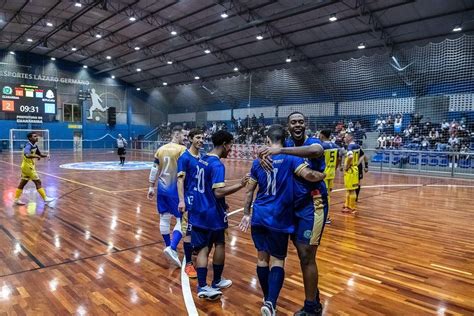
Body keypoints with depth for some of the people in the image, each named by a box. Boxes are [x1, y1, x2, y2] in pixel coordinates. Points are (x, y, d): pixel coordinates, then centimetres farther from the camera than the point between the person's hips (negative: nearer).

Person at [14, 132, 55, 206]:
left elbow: (40, 154, 17)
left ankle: (16, 199, 22)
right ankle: (45, 199, 0)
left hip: (27, 166, 9)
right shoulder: (28, 146, -21)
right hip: (28, 166, -9)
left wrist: (46, 155, -2)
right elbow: (27, 154, -40)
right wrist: (36, 156, -43)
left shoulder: (35, 146, 7)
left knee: (22, 183, 14)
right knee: (38, 182, -5)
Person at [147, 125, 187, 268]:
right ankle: (172, 248, -13)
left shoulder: (161, 149, 8)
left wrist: (151, 187, 17)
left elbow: (154, 169, 10)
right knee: (182, 220, 1)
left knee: (164, 218, 15)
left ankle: (169, 247, 28)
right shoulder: (182, 150, -12)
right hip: (175, 190, -7)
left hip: (162, 188, 7)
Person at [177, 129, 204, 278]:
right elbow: (180, 180, -14)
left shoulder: (202, 158, 9)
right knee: (188, 231, 0)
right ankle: (188, 264, 9)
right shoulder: (184, 158, -10)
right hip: (190, 198, -7)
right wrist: (181, 201, -20)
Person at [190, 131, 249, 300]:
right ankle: (216, 282, 26)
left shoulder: (202, 160, 9)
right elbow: (218, 192, -27)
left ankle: (202, 286, 3)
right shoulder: (217, 165, -19)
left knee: (203, 249, 7)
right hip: (213, 213, -7)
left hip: (198, 211, 7)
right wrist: (240, 185, -23)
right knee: (219, 245, 13)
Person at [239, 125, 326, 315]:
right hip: (279, 218, -3)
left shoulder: (258, 161, 4)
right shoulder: (290, 158, -8)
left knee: (262, 257, 15)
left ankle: (267, 299, 30)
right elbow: (308, 175, -23)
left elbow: (249, 191, 8)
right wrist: (323, 175, -2)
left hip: (259, 216, 3)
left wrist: (246, 213, 18)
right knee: (277, 260, 7)